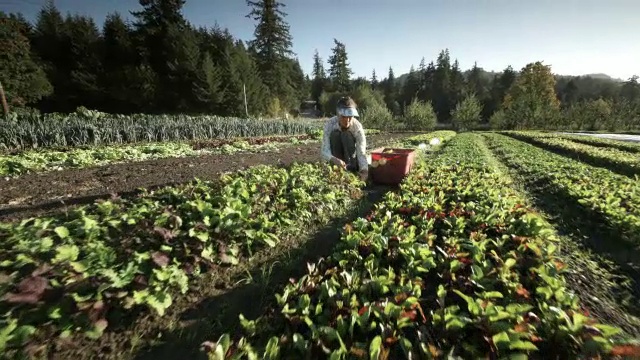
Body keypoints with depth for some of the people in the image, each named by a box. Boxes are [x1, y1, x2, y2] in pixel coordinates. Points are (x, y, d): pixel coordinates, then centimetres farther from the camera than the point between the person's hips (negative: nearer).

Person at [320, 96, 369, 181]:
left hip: (351, 156, 0)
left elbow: (361, 152, -32)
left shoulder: (357, 126, -26)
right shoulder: (330, 124, -26)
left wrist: (364, 170, -52)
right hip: (336, 157, 1)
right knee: (335, 134, -28)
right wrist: (334, 160, -55)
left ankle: (351, 168, -21)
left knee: (347, 135, -28)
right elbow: (325, 150, -32)